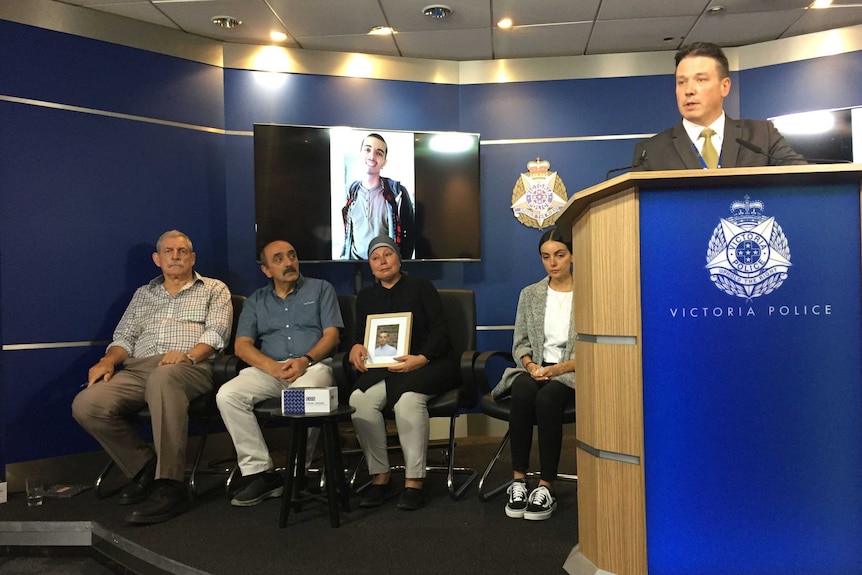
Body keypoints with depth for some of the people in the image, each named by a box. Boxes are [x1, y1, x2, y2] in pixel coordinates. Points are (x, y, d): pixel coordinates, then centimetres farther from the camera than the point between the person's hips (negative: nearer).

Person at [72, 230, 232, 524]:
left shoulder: (214, 289, 16)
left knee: (163, 376, -42)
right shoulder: (143, 294, 29)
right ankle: (145, 467, -7)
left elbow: (216, 332, 1)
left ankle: (170, 486, -37)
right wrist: (108, 360, 0)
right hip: (138, 370, 5)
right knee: (86, 405, -24)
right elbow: (124, 337, 23)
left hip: (191, 368, -4)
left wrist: (188, 355, -19)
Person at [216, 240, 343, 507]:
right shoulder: (255, 301, 19)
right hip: (268, 369, 3)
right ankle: (260, 472, -17)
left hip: (313, 365, -3)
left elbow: (331, 335, 5)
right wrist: (272, 366, -12)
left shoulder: (321, 289, 14)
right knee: (227, 395, -25)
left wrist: (306, 360, -14)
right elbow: (241, 345, 8)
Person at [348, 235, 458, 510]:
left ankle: (414, 481, -27)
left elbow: (440, 330, -1)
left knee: (408, 398, -35)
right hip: (386, 368, 3)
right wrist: (356, 348, -7)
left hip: (430, 363, -3)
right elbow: (360, 336, 18)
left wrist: (421, 359, -18)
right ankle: (380, 476, -15)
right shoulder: (366, 296, 22)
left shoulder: (420, 286, 9)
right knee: (360, 398, -28)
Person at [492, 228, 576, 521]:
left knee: (547, 398, -35)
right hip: (535, 370, 3)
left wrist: (559, 368, -18)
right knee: (522, 393, -33)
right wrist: (531, 365, -10)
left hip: (571, 373, -2)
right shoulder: (530, 294, 12)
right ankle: (518, 481, -24)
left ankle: (546, 487, -26)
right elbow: (520, 343, 11)